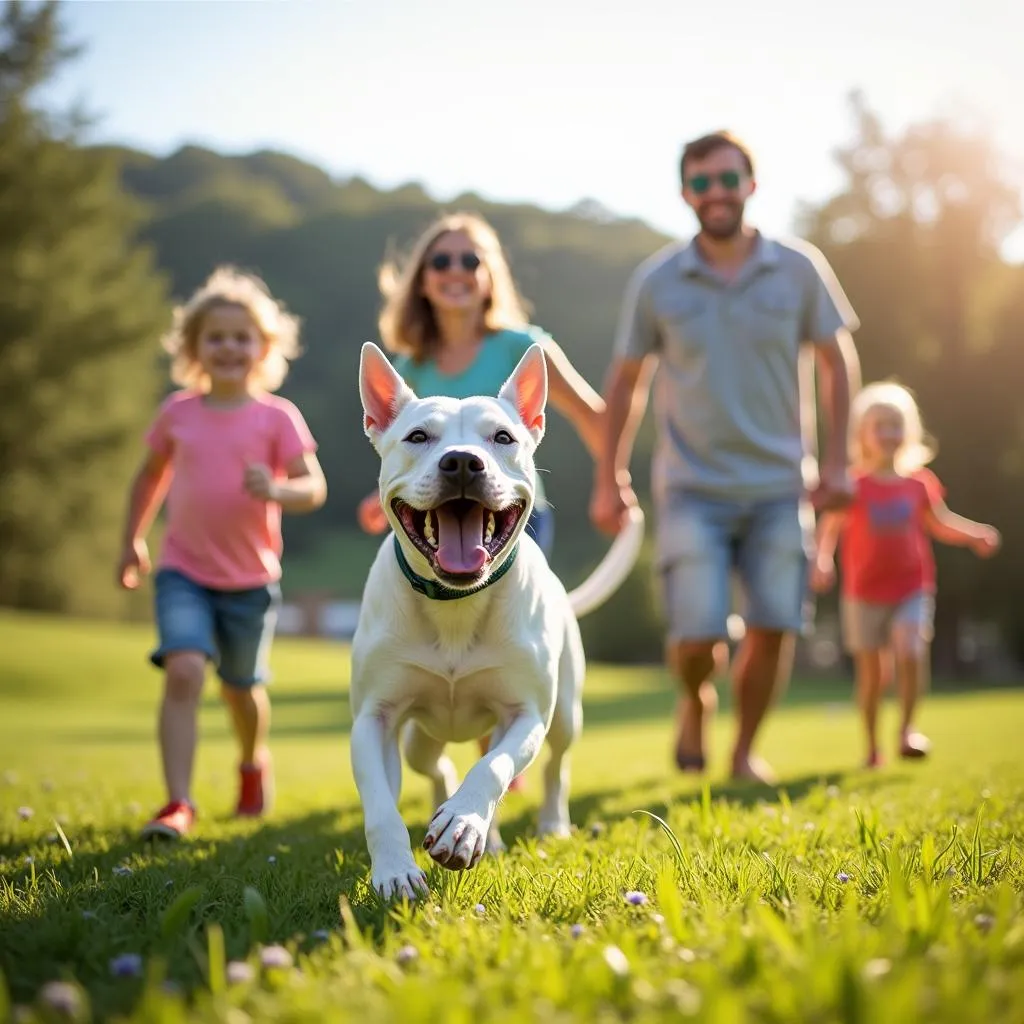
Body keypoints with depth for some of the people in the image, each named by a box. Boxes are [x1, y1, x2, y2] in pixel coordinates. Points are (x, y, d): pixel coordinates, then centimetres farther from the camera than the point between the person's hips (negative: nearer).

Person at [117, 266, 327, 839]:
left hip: (251, 580, -1)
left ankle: (255, 762, 46)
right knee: (183, 672, -20)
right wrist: (133, 540, 16)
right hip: (184, 571, 1)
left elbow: (314, 488, -14)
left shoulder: (278, 416, -8)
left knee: (242, 688, 14)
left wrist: (275, 491, -34)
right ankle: (178, 803, -18)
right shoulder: (178, 412, 0)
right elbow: (152, 474, 16)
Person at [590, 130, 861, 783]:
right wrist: (610, 477, 6)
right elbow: (626, 381, 8)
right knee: (697, 635, -10)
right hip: (693, 488, -1)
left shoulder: (800, 269, -1)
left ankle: (745, 751, 21)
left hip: (779, 487, 1)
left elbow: (838, 361, 8)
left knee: (774, 626, -1)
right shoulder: (657, 281, -1)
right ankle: (695, 703, 25)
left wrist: (837, 460, 2)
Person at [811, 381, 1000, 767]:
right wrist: (823, 561, -26)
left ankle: (907, 731, -3)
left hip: (912, 590, 1)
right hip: (864, 594, -1)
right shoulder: (854, 485, -6)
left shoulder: (919, 483, 3)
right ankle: (872, 746, 22)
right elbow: (829, 529, -9)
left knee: (911, 653, -21)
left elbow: (941, 523, 14)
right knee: (871, 671, 6)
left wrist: (976, 534, -1)